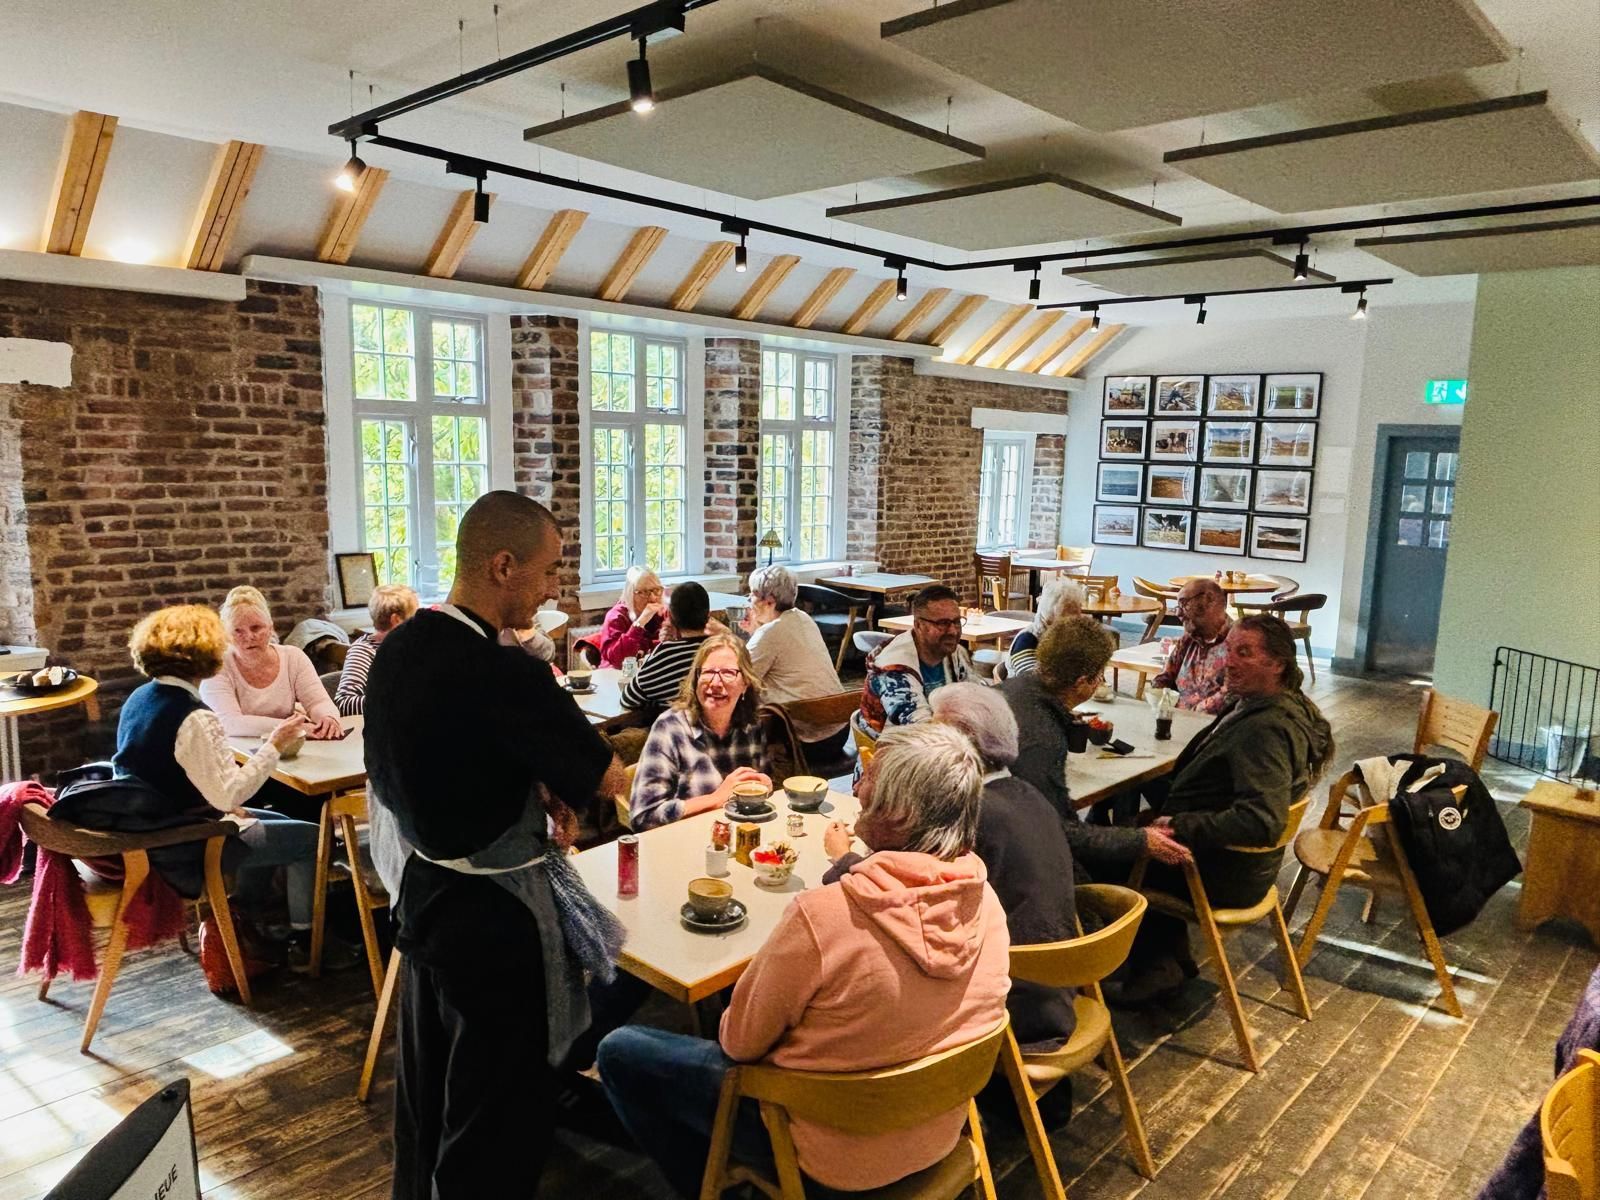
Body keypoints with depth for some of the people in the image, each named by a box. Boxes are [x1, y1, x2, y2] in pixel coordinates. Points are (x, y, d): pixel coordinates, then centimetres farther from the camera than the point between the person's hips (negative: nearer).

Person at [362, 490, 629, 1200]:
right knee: (497, 1113, 10)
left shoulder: (399, 647, -2)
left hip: (419, 894, 9)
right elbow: (608, 779, -18)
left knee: (425, 1086, 26)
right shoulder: (505, 674, -28)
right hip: (491, 915, -9)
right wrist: (554, 783, 2)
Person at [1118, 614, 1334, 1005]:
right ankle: (1171, 957, 26)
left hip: (1226, 872, -10)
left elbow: (1262, 821, -36)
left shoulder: (1269, 729, -28)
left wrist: (1178, 826, -31)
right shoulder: (1251, 703, 3)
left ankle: (1156, 962, 19)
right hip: (1238, 864, 10)